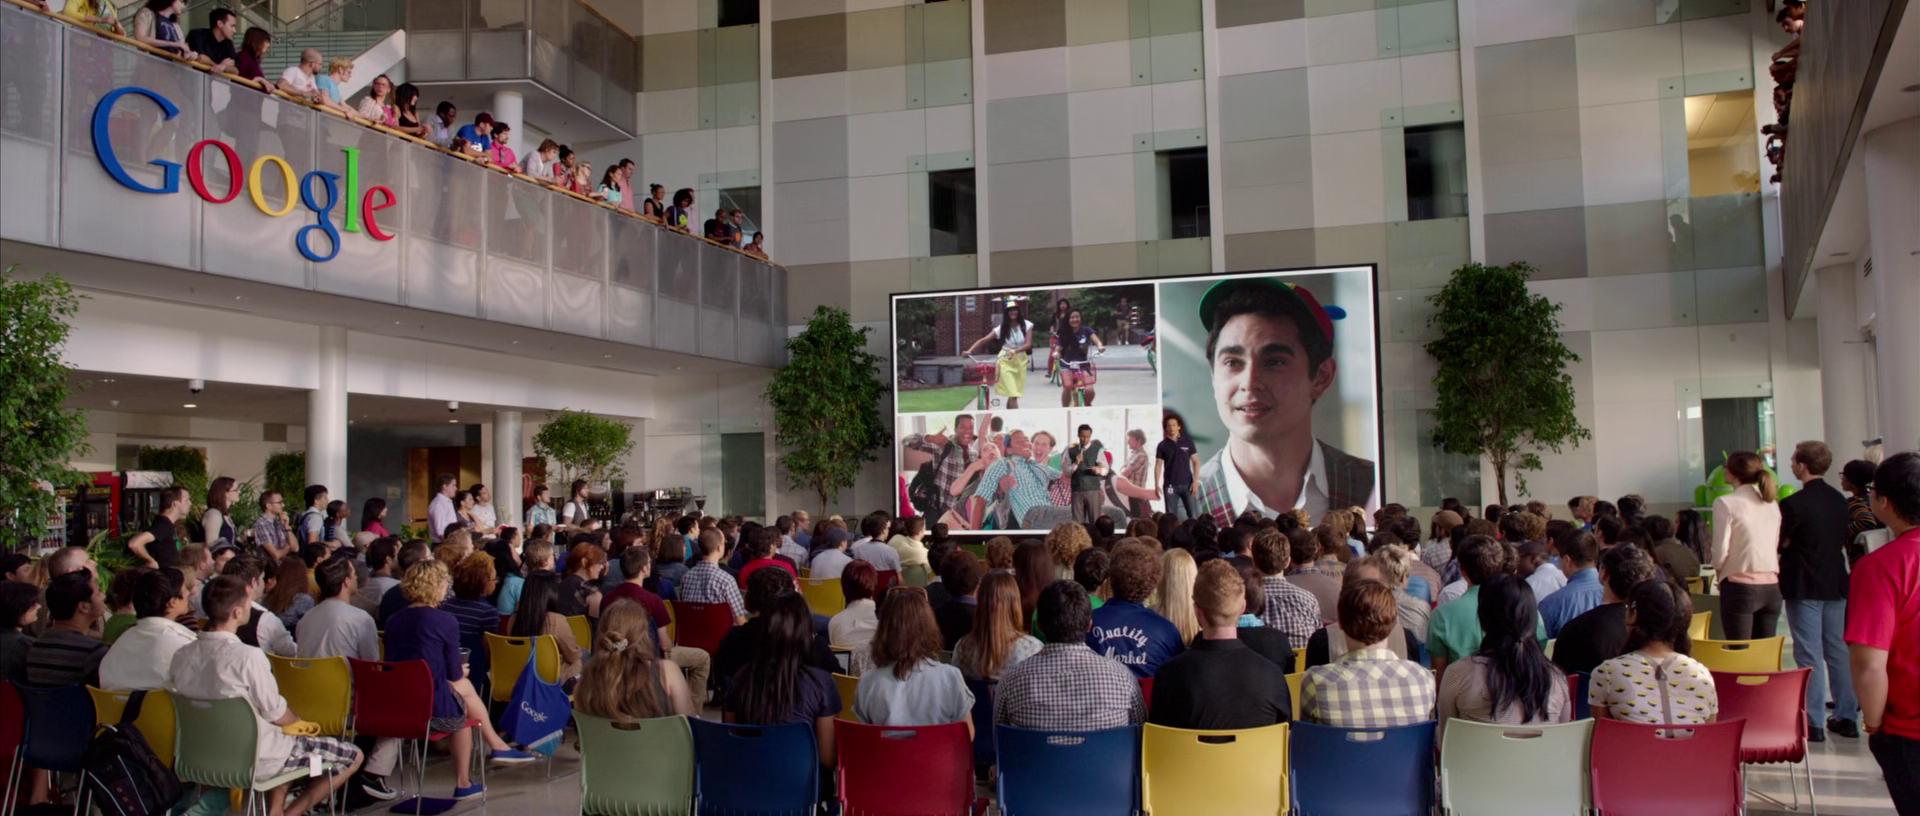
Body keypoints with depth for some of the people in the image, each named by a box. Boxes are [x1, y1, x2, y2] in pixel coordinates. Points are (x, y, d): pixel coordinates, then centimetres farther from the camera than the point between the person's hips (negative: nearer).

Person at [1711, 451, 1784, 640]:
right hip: (1771, 586, 6)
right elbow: (1777, 546, 10)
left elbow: (1721, 550, -11)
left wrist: (1719, 572, 6)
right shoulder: (1772, 503, 9)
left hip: (1740, 585, -6)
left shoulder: (1726, 503, -9)